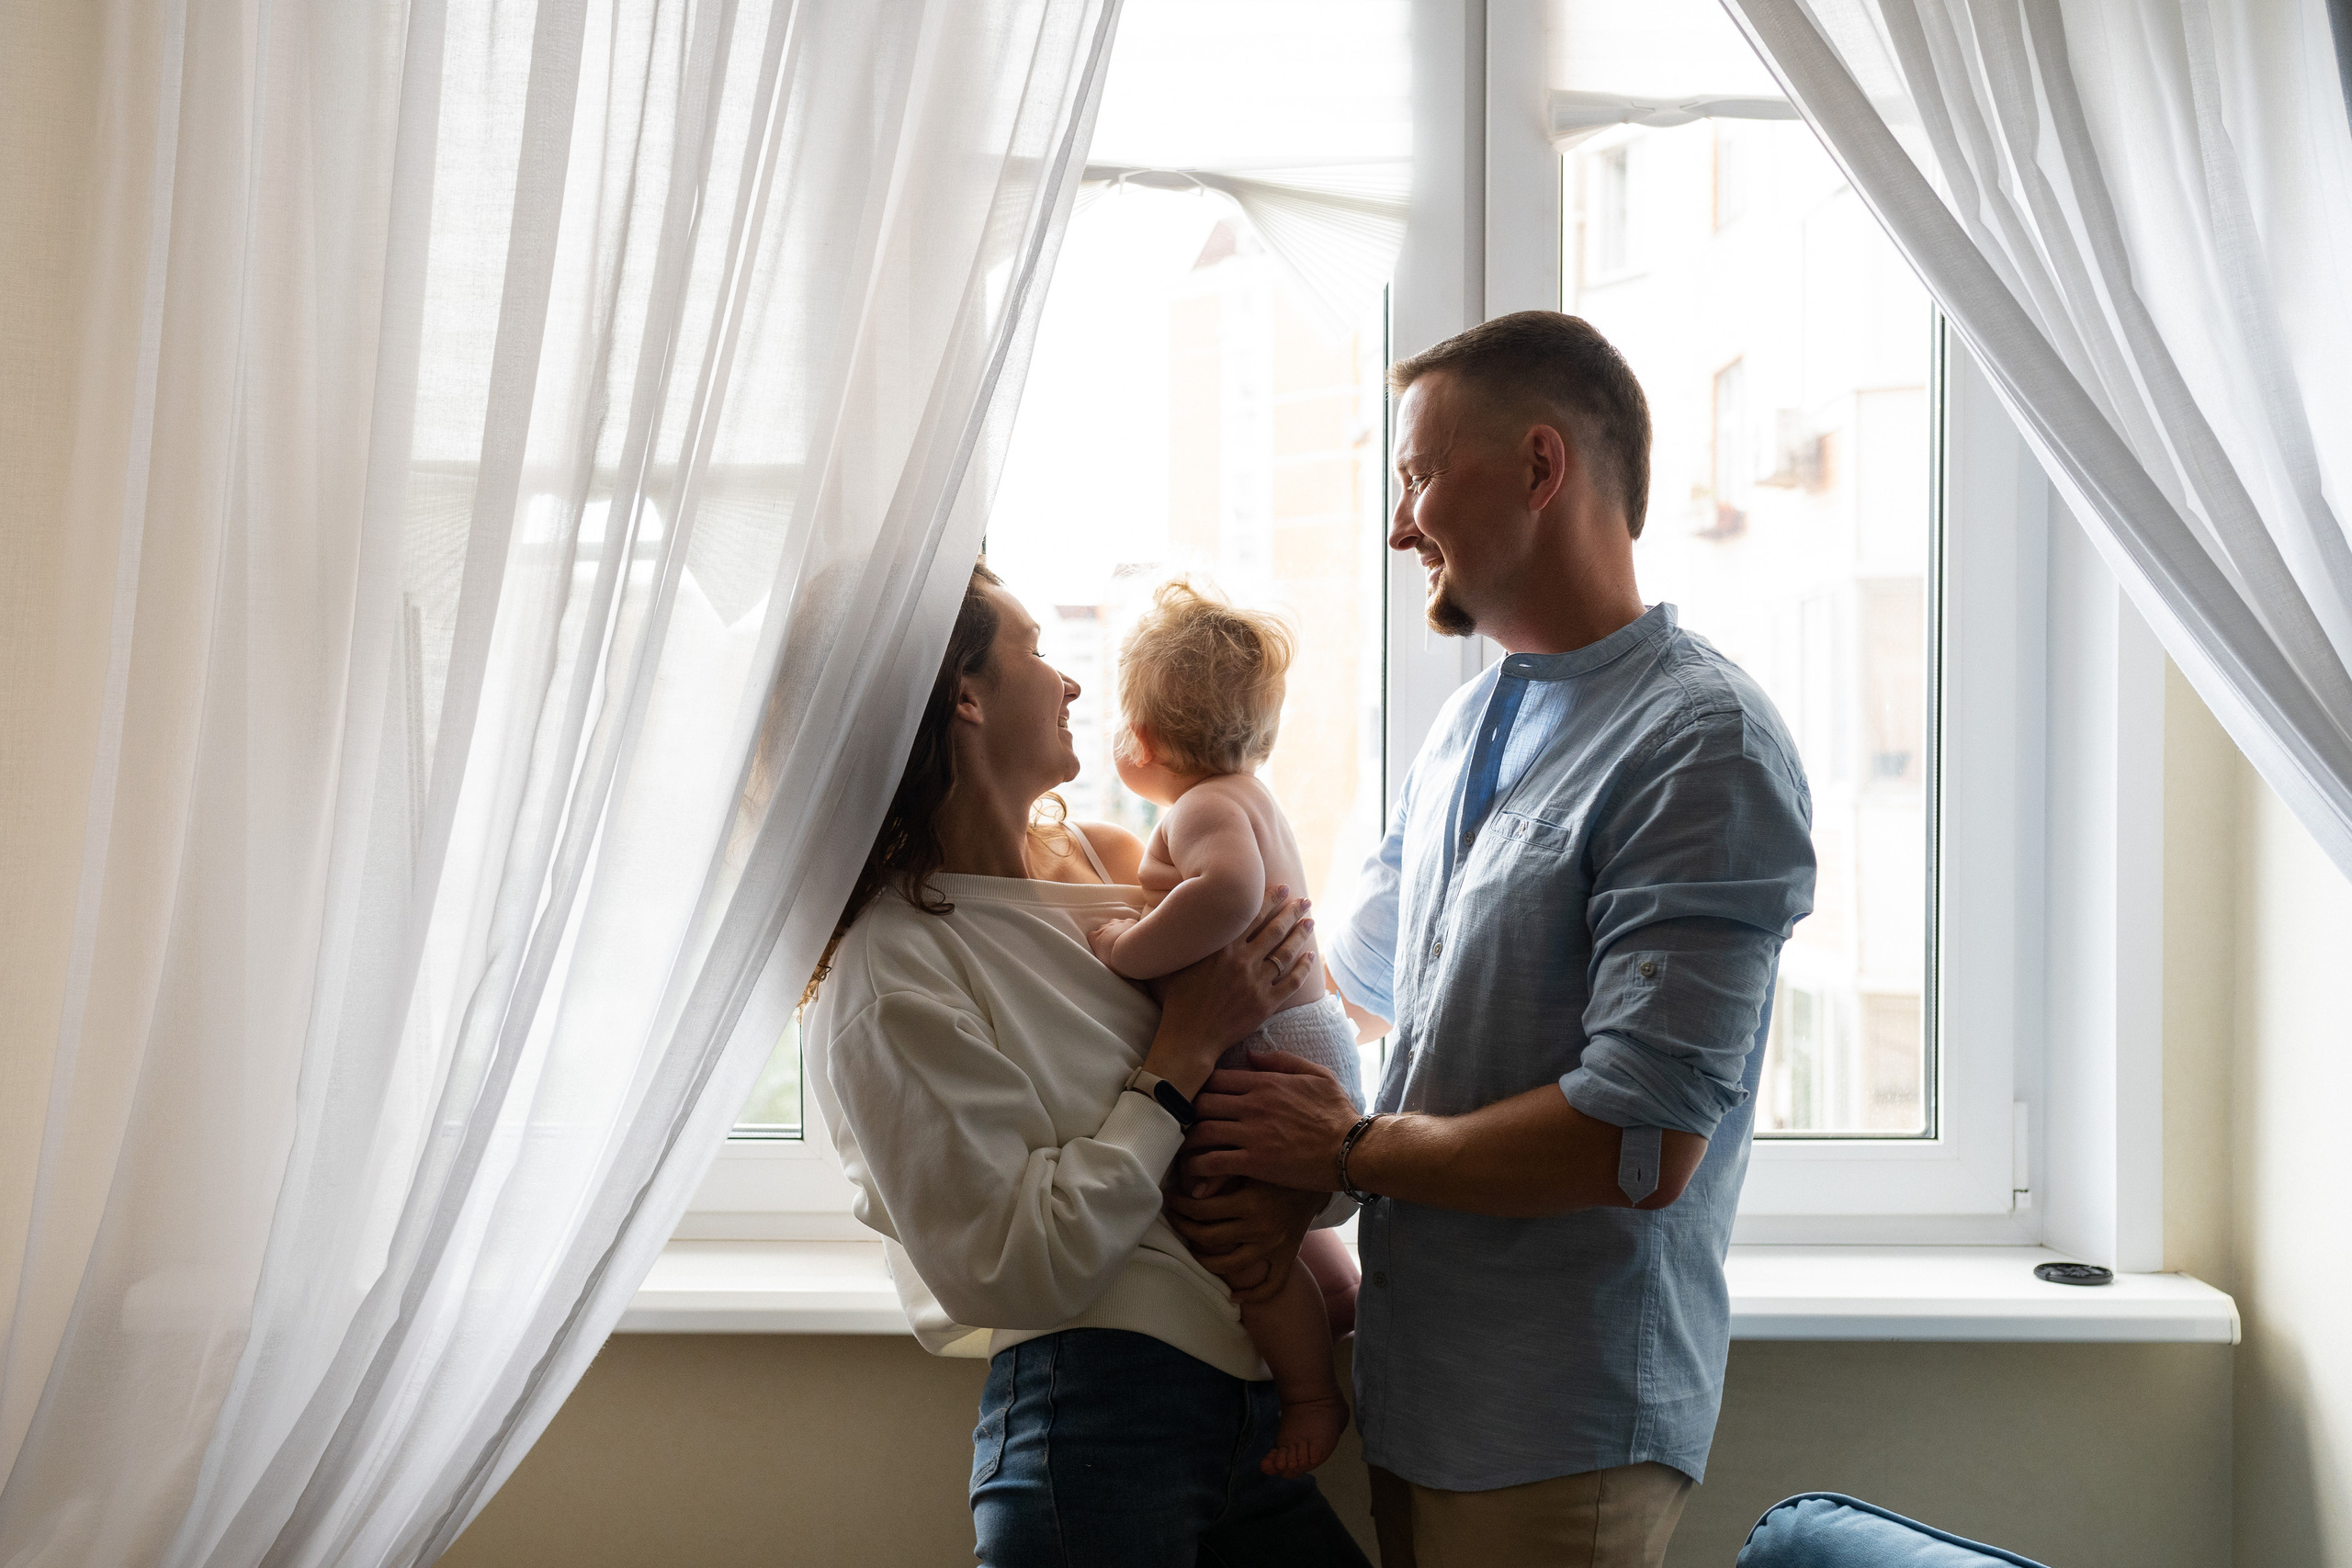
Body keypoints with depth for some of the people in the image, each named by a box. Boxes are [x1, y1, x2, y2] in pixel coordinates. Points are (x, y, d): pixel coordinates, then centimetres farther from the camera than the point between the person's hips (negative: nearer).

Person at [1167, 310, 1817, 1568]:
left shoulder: (1705, 745, -18)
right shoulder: (1465, 729, 11)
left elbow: (1644, 1148, -24)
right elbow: (1351, 985, 18)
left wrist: (1348, 1153, -12)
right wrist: (1293, 1182, -2)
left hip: (1561, 1437, -7)